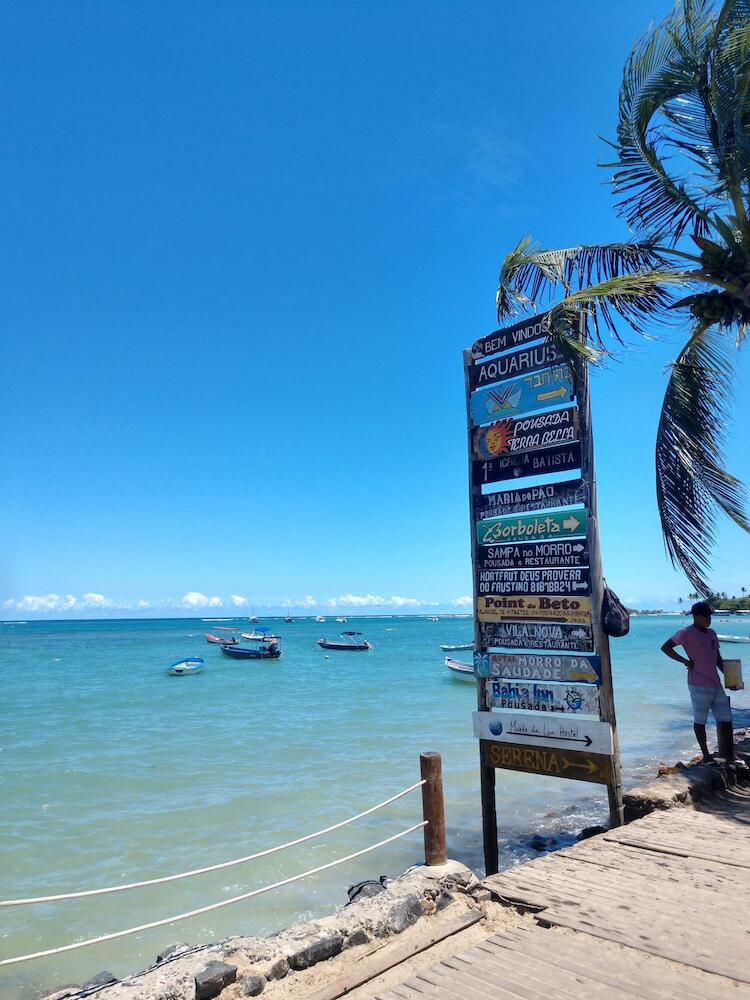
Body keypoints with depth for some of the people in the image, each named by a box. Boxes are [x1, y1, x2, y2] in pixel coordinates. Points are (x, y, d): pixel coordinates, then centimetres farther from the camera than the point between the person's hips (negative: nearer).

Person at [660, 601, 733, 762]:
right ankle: (706, 755, 10)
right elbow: (665, 647, -10)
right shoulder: (686, 633, -9)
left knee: (726, 719, 8)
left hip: (716, 684, 7)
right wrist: (686, 661, -13)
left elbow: (718, 659, 20)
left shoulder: (711, 633, 14)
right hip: (699, 685, -7)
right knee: (700, 720, 2)